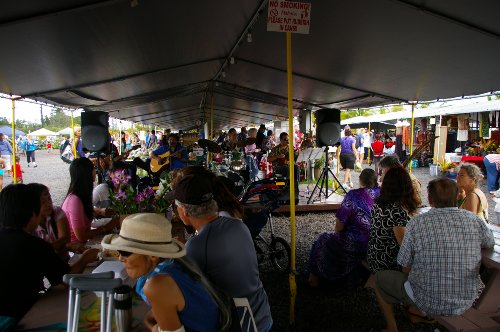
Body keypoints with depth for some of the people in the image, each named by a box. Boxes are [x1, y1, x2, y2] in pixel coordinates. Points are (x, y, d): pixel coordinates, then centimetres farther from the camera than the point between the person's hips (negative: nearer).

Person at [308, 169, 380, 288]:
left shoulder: (353, 195, -20)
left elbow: (339, 225, -15)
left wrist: (337, 232, 2)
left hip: (354, 246, -6)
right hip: (375, 245, 6)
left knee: (323, 240, 22)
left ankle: (315, 277, 33)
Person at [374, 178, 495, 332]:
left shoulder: (417, 223, -20)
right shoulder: (474, 220, -9)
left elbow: (405, 264, -12)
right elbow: (491, 243, 12)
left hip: (430, 303, -4)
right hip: (467, 302, 5)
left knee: (380, 277, 19)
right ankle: (419, 310, 44)